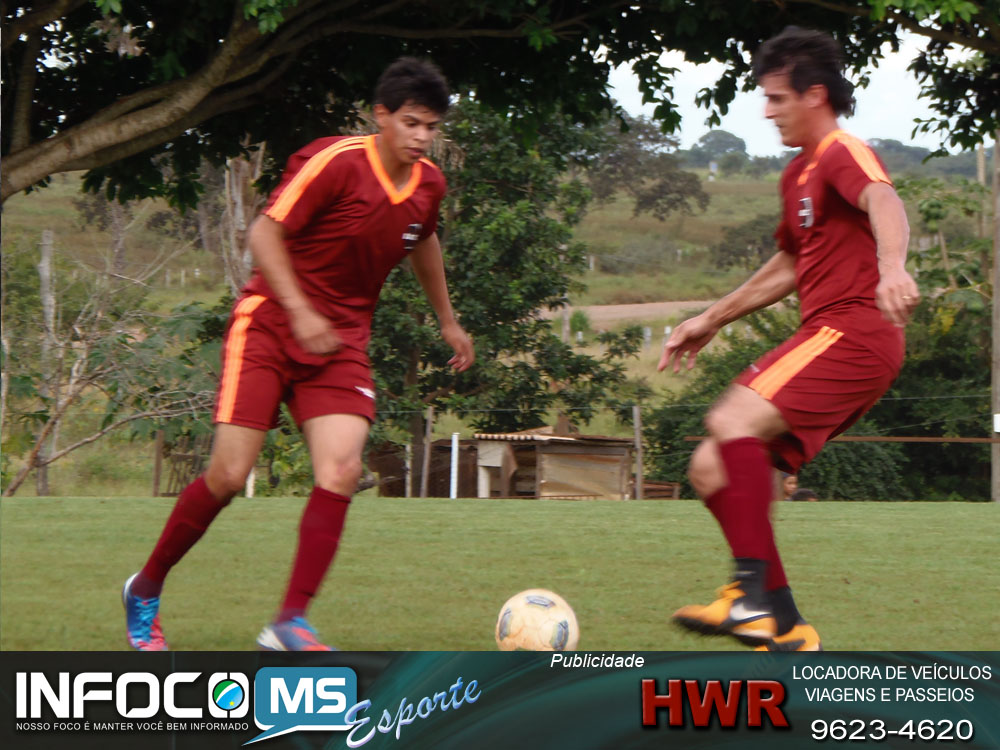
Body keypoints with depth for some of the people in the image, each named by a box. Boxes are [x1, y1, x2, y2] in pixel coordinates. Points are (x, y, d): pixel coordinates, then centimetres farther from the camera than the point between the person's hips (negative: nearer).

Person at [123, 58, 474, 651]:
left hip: (342, 342, 5)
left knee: (341, 470, -17)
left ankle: (291, 624, -12)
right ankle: (145, 591, 14)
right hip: (269, 325, -5)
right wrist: (300, 312, -24)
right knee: (229, 474, -9)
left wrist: (447, 321, 35)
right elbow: (266, 232, -15)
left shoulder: (429, 185, 5)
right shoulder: (336, 162, -16)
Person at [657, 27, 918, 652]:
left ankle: (756, 595, -31)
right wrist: (712, 320, 43)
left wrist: (891, 267, -51)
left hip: (852, 333, -10)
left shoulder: (843, 154, -6)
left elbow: (882, 201, -30)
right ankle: (786, 627, -1)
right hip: (827, 336, 10)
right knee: (711, 469, 2)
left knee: (732, 420, -27)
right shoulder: (798, 173, 25)